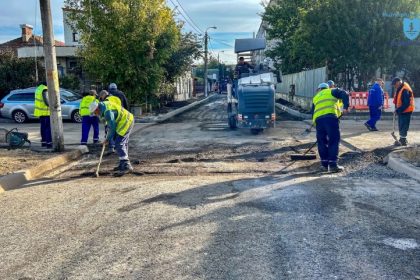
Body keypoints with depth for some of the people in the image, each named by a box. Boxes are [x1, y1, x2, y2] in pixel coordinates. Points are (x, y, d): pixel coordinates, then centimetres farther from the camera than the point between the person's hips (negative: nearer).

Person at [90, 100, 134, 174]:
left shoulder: (107, 112, -24)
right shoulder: (103, 105, 7)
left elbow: (112, 127, -18)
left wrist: (108, 139, -8)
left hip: (125, 123, -11)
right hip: (128, 121, 11)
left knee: (119, 144, -14)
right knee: (123, 143, 16)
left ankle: (127, 166, -16)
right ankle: (122, 165, 25)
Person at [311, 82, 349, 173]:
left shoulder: (315, 97, 33)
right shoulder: (332, 91, 23)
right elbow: (344, 94, 3)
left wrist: (316, 124, 32)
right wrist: (346, 106, 0)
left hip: (318, 119, 4)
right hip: (331, 117, -4)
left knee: (322, 142, 13)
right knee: (334, 141, -1)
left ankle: (324, 164, 16)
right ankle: (333, 165, -6)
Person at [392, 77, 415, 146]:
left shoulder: (405, 90, -22)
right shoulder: (399, 89, 9)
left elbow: (406, 103, -25)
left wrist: (398, 110, -21)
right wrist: (397, 109, 8)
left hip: (406, 111, -10)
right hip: (401, 111, 10)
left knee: (403, 127, -7)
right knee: (401, 127, 15)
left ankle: (403, 141, -2)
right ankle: (402, 140, 25)